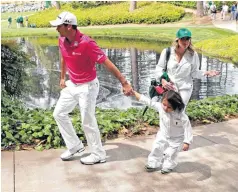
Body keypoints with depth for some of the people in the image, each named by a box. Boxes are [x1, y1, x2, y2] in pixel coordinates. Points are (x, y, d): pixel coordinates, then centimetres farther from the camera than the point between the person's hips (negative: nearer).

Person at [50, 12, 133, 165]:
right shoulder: (62, 41, -5)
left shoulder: (86, 43, -28)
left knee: (88, 122, 1)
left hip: (87, 87, -8)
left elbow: (108, 63, -27)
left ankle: (99, 155, 21)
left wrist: (125, 83, -27)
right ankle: (75, 146, 29)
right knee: (59, 113, 14)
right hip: (72, 85, 8)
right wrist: (62, 78, 19)